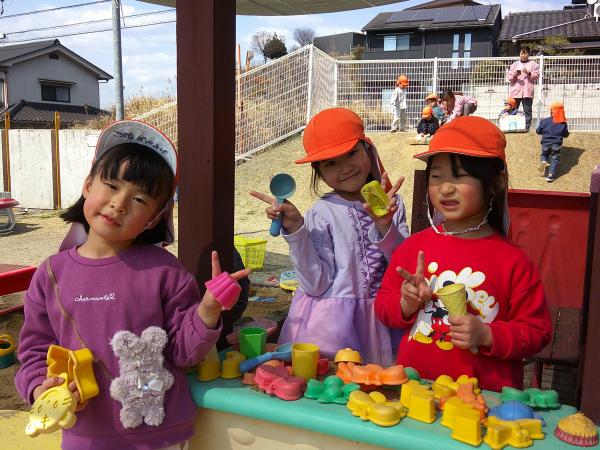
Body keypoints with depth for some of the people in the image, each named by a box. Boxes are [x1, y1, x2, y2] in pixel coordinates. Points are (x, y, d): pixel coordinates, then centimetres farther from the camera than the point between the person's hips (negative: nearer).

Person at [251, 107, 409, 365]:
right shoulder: (323, 214, -11)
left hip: (377, 320, 4)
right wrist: (295, 230, -24)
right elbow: (316, 285, -16)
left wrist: (385, 227, -19)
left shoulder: (391, 203, 0)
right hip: (330, 323, -3)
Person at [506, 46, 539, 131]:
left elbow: (537, 75, 2)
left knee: (527, 111, -3)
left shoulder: (533, 64, 13)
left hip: (527, 91, -1)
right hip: (515, 91, 1)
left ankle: (527, 127, -1)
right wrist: (515, 75, -11)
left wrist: (529, 73, -14)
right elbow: (509, 77, 9)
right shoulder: (515, 64, 17)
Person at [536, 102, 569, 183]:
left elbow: (538, 131, 4)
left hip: (545, 143, 0)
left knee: (544, 154, 25)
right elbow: (566, 134, 9)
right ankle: (551, 175, -3)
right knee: (555, 159, 5)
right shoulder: (563, 123, 1)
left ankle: (543, 161, -8)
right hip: (556, 144, 0)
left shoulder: (545, 121, -3)